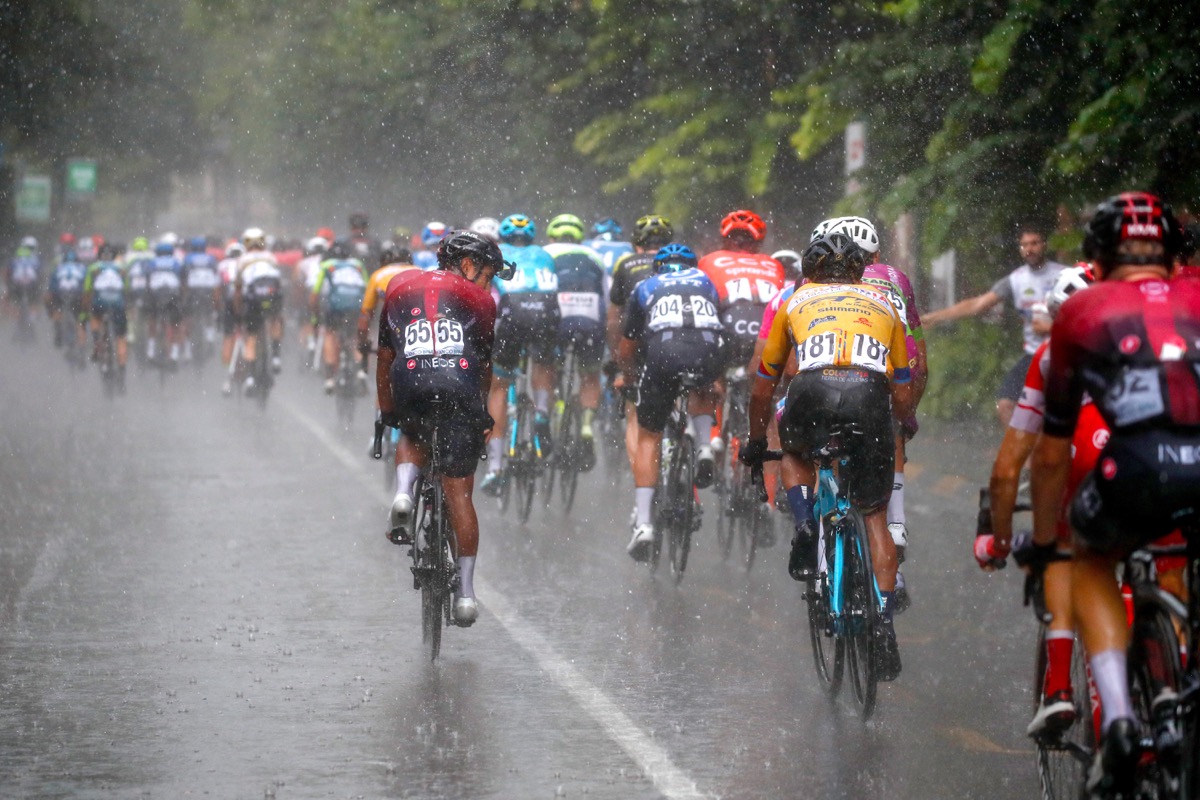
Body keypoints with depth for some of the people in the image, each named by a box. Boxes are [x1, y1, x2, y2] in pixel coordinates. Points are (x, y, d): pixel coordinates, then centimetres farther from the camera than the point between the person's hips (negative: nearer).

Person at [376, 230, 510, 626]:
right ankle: (465, 590, 5)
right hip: (461, 390, -1)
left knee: (412, 440, 35)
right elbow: (485, 367, 27)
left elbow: (384, 360, 31)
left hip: (411, 389, 1)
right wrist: (481, 413, 42)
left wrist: (387, 412, 41)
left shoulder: (400, 288, 28)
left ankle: (403, 493, 4)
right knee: (459, 491, 7)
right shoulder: (479, 300, 21)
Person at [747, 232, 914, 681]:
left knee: (794, 452, 35)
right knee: (875, 518, 14)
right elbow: (904, 399, 34)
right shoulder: (883, 305, 33)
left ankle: (805, 527, 9)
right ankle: (885, 626, 6)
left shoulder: (796, 301, 31)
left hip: (814, 391, -1)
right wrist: (900, 421, 56)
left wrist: (756, 442, 52)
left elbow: (761, 392, 37)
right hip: (871, 396, 1)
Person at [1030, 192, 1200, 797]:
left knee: (1092, 564, 30)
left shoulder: (1083, 310, 26)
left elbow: (1051, 455, 32)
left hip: (1140, 472, -1)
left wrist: (1042, 544, 47)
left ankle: (1116, 719, 10)